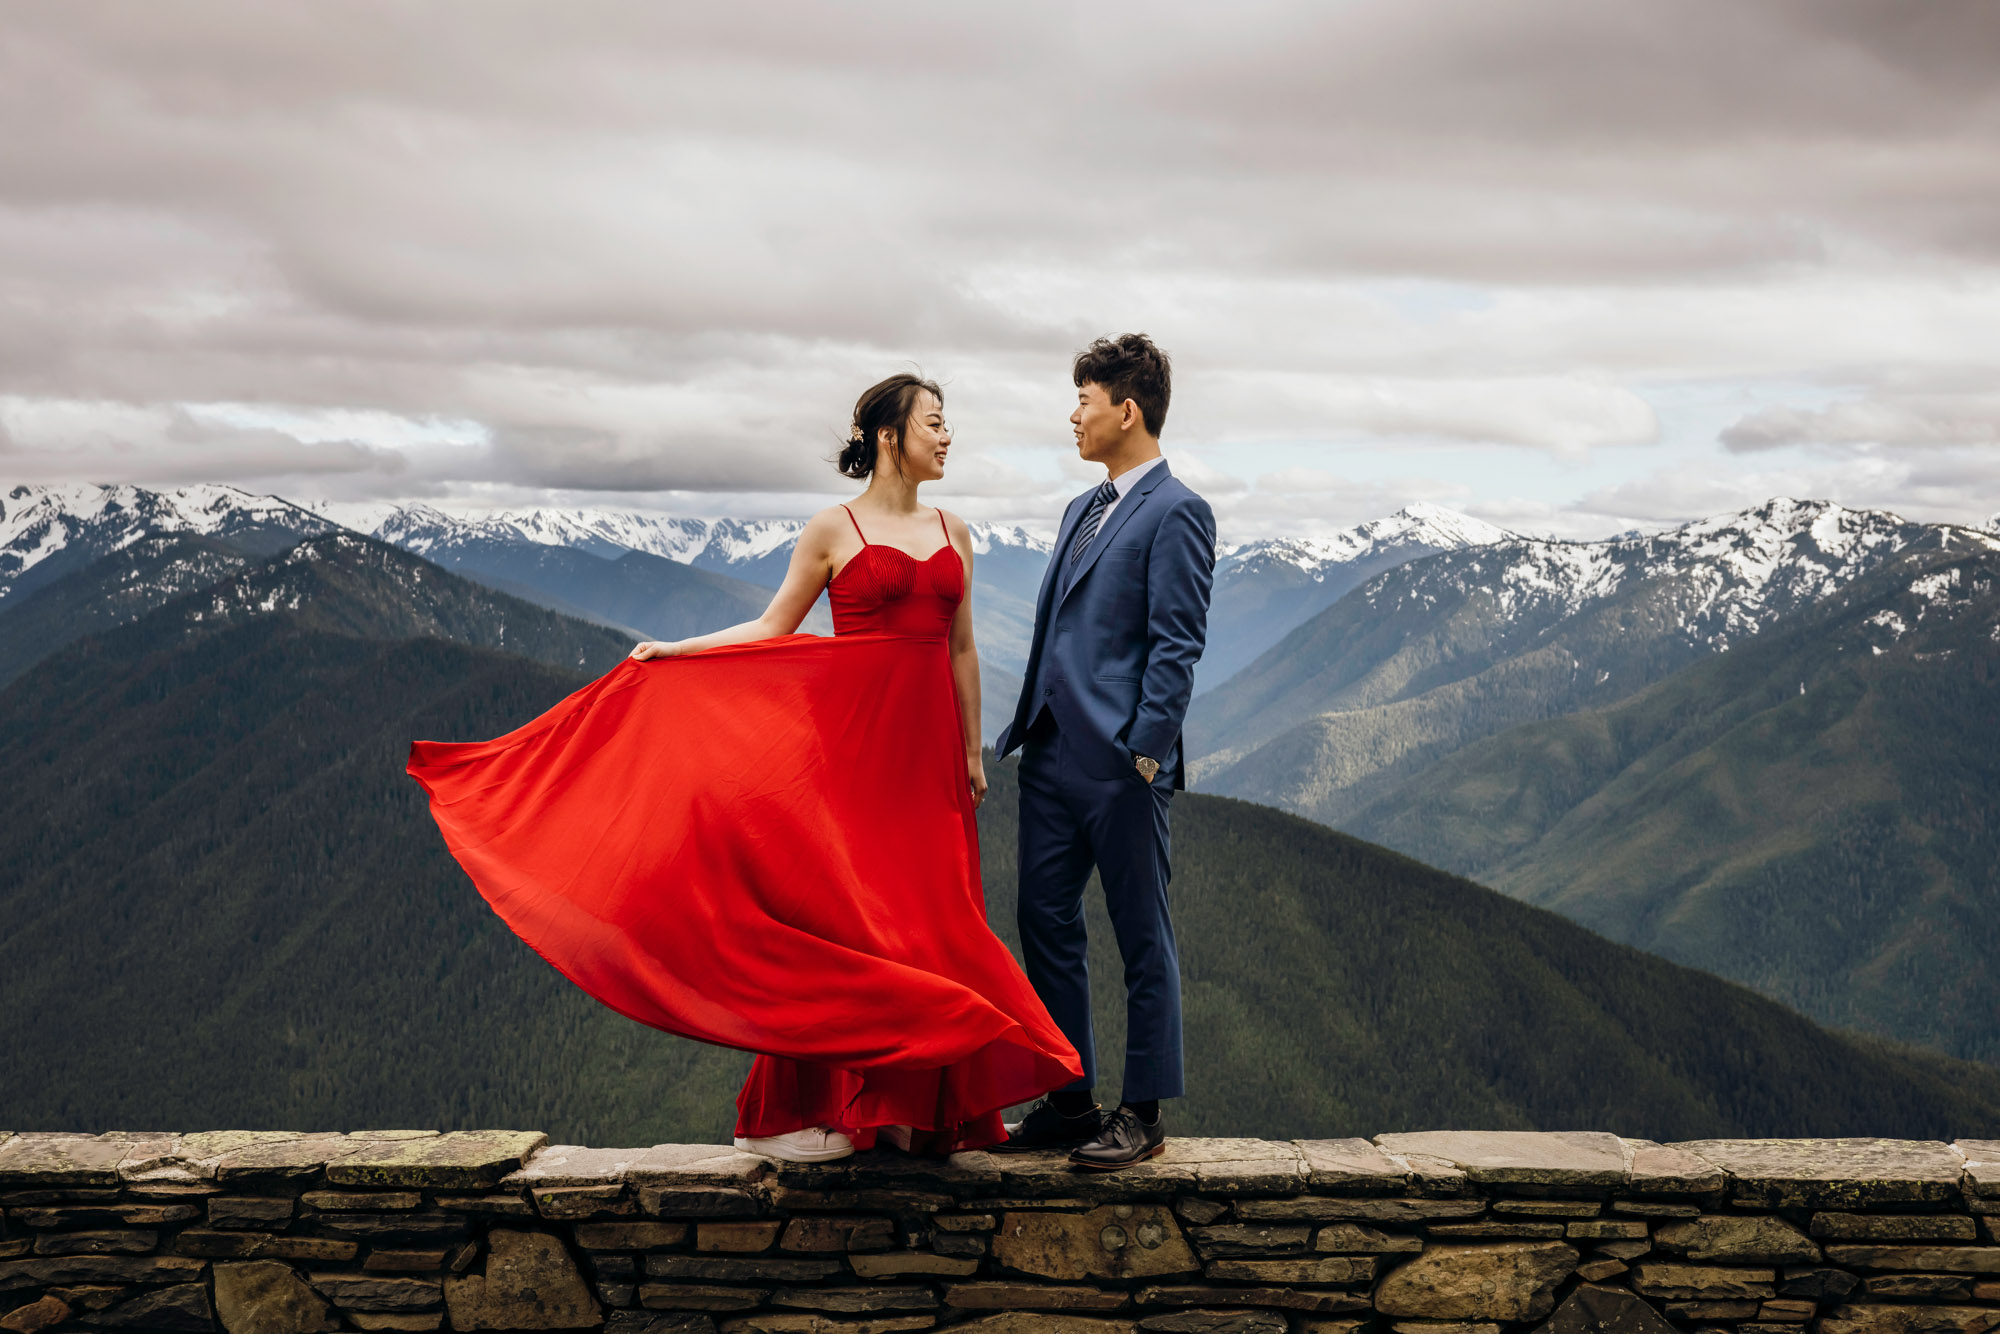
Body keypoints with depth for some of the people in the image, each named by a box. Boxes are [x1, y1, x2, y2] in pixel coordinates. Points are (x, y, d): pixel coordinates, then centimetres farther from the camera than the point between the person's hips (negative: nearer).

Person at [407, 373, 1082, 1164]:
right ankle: (808, 1106, 3)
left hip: (925, 744, 4)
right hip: (851, 735, -4)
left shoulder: (954, 533, 12)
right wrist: (674, 651, -2)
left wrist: (972, 753, 12)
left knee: (923, 917, 3)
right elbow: (773, 629, 5)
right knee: (832, 910, -4)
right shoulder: (832, 530, 0)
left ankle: (913, 1106, 11)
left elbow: (962, 650, 14)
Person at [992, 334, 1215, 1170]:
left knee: (1141, 938, 2)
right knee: (1046, 923, 11)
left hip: (1118, 762, -9)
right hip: (1052, 754, 9)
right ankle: (1067, 1101, 21)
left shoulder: (1176, 513, -9)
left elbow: (1176, 646, -13)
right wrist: (1026, 728, 15)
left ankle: (1143, 1115, 11)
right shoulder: (1083, 509, 18)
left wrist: (1143, 755, -17)